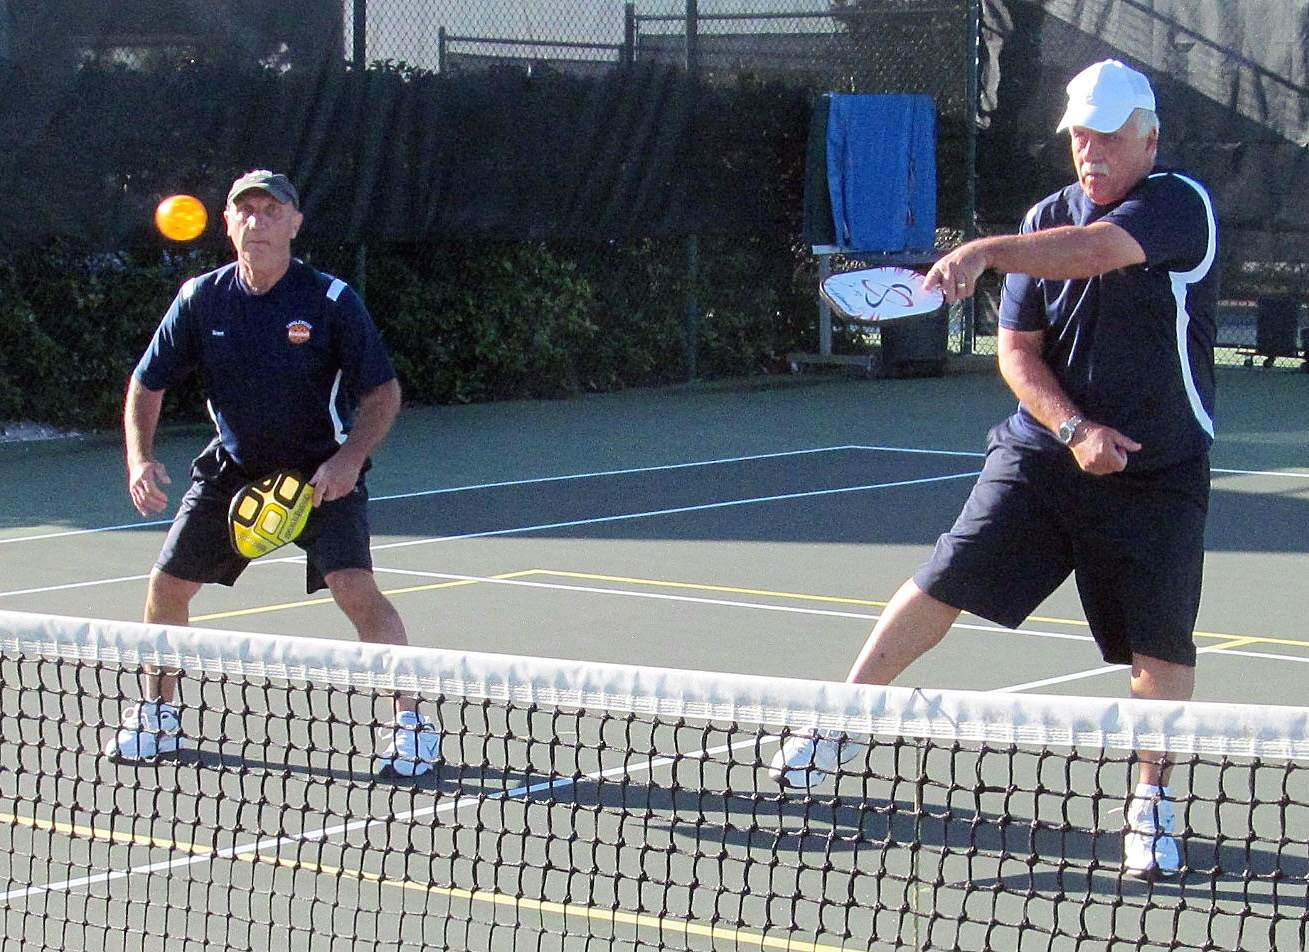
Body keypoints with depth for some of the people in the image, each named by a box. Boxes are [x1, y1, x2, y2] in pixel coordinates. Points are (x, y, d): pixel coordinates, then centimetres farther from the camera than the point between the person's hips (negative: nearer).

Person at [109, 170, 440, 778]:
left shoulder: (331, 300, -16)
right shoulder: (201, 299, -7)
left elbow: (383, 391, -12)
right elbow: (147, 384, 2)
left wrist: (350, 457, -28)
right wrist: (140, 459, -14)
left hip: (321, 471, -4)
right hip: (232, 470, 4)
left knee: (355, 588, -23)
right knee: (167, 584, 4)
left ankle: (410, 720, -10)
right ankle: (158, 714, 28)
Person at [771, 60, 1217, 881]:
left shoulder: (1181, 205, -13)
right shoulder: (1047, 219, 3)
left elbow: (1098, 250, -34)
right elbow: (1017, 350, 2)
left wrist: (987, 252, -46)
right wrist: (1074, 427, -15)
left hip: (1156, 473, -3)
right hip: (1044, 450, 3)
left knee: (1161, 644, -4)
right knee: (944, 583, -3)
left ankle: (1152, 801, 15)